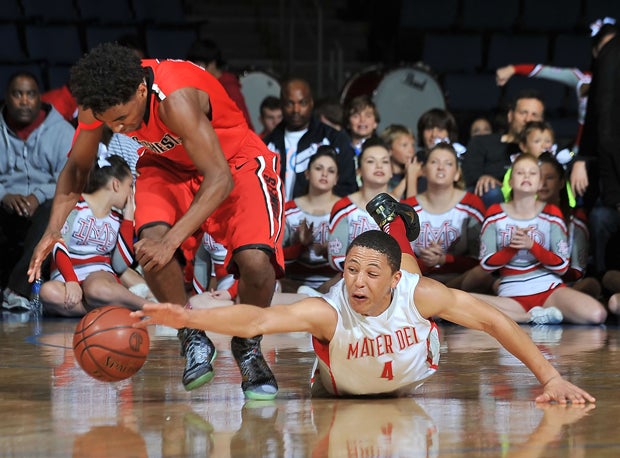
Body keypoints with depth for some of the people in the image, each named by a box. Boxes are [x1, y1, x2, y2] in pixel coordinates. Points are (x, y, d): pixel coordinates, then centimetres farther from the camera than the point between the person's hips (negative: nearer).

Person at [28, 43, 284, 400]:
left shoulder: (175, 99, -40)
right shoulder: (102, 102, -21)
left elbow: (220, 179, -39)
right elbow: (77, 168, -2)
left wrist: (171, 240, -46)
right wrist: (54, 230, -15)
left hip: (235, 161, -4)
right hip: (169, 164, 5)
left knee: (255, 260, -28)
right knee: (149, 241, -27)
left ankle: (248, 345, 2)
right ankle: (192, 337, -5)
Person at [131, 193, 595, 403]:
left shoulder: (417, 294, -41)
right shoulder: (329, 310, -46)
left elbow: (496, 322, -32)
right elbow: (257, 319, -60)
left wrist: (551, 378, -36)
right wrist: (187, 317, -77)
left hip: (408, 380, 2)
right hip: (344, 390, -1)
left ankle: (395, 222, 54)